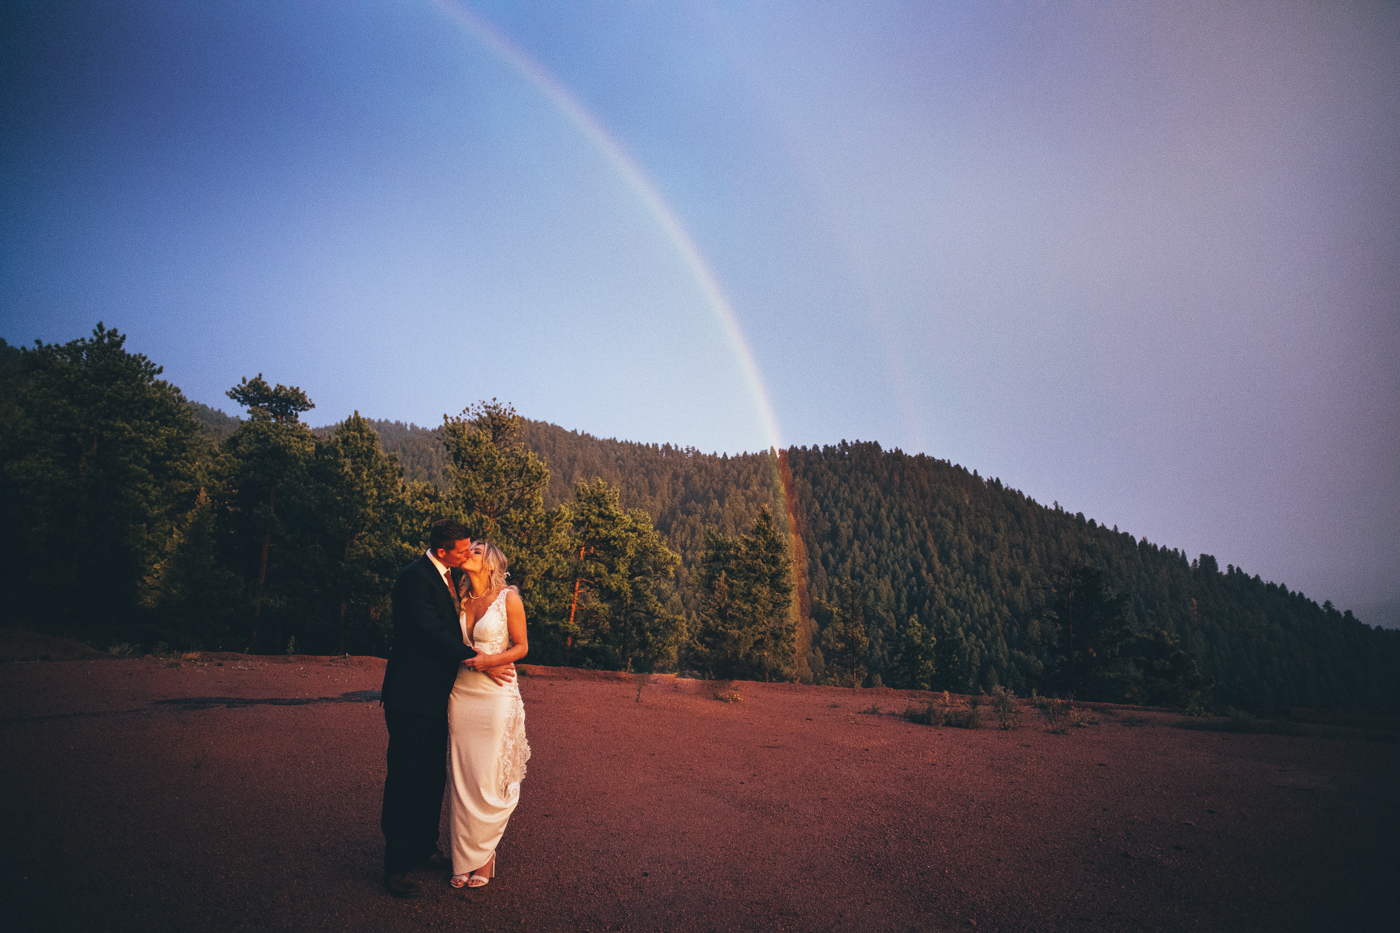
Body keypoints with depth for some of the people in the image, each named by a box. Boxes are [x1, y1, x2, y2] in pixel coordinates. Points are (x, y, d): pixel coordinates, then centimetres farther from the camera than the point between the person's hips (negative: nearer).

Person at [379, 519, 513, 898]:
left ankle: (424, 848, 33)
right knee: (405, 779, 2)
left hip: (437, 695, 9)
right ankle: (396, 865, 14)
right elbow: (434, 632, -22)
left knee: (433, 777, 18)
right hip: (412, 696, -9)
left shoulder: (451, 574, 8)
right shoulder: (415, 577, -19)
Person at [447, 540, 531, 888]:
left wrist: (490, 660, -17)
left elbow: (521, 646, -3)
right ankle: (466, 857, 18)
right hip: (461, 693, 4)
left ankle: (485, 854, 18)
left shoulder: (508, 598, -6)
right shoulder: (461, 599, 8)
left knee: (489, 779, 1)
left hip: (496, 695, -4)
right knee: (463, 778, 7)